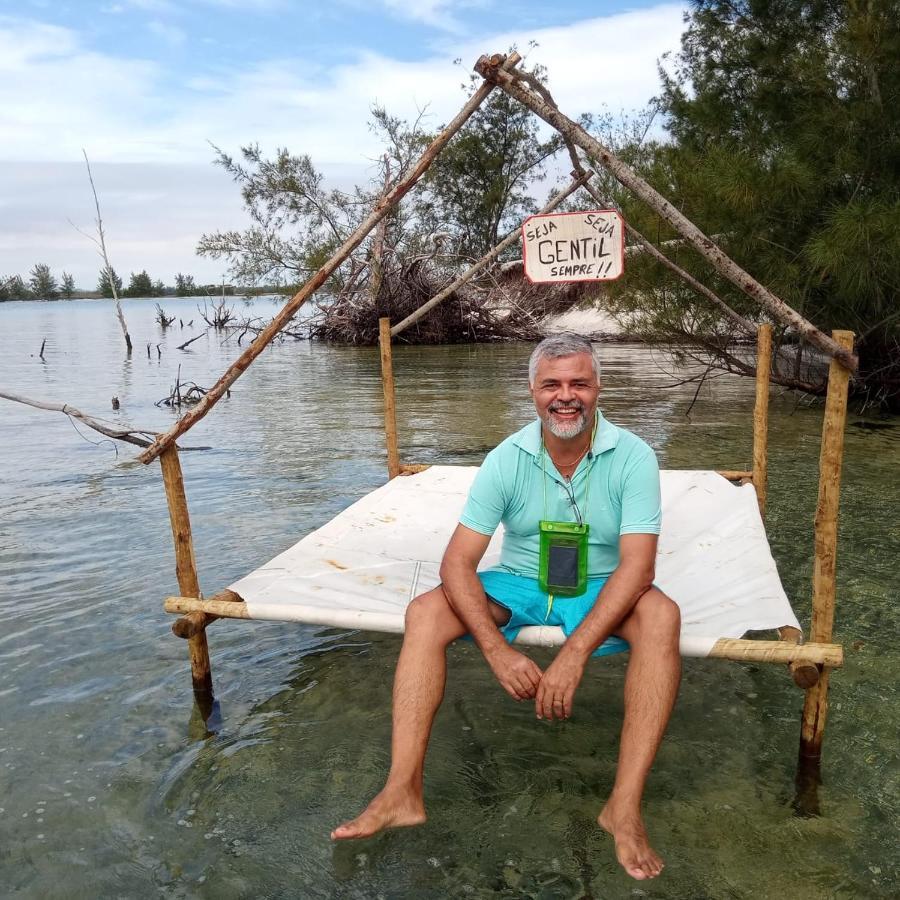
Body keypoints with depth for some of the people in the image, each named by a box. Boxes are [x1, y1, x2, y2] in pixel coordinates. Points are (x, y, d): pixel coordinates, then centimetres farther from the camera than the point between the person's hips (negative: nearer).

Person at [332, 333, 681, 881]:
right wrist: (498, 651, -28)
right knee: (427, 612, -21)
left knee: (660, 615, -33)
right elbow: (458, 561, -15)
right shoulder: (507, 460, -12)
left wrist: (574, 654, -35)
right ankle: (403, 791, -18)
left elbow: (637, 566, -23)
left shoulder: (632, 457, -16)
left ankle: (625, 807, -29)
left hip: (600, 592, -1)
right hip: (519, 586, 2)